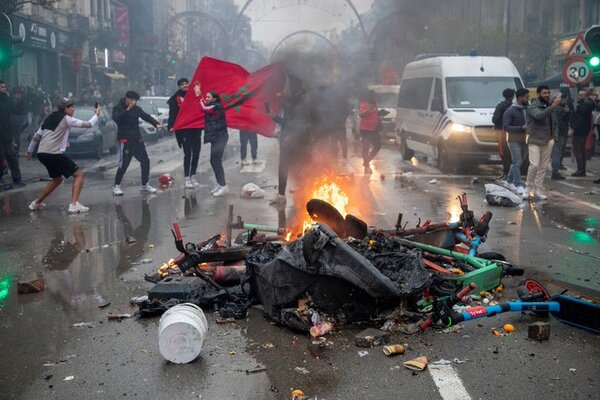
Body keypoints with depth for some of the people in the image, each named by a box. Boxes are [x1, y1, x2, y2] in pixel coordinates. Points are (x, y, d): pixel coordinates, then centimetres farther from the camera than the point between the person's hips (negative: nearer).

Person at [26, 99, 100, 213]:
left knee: (57, 179, 26)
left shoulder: (50, 118, 18)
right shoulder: (66, 119, -4)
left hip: (42, 154, 8)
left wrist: (30, 150, 34)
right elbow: (88, 124, -4)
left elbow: (36, 136, 23)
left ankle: (36, 203, 29)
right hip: (54, 154, -8)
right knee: (79, 174, -2)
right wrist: (97, 114, 13)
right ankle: (74, 205, -15)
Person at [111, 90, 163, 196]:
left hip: (137, 140, 5)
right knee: (124, 164, -7)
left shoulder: (137, 109, 8)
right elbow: (116, 118, -23)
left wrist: (156, 123, -18)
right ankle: (116, 186, 9)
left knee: (145, 161, 5)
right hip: (125, 141, -5)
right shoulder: (118, 108, -4)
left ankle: (145, 185, 19)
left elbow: (146, 116, -1)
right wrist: (128, 109, -27)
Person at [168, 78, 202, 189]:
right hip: (184, 129, -4)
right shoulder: (176, 98, -2)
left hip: (196, 129, 4)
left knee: (196, 153, 8)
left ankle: (193, 177, 21)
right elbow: (173, 113, -8)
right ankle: (187, 179, 1)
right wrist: (171, 126, -22)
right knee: (188, 154, -5)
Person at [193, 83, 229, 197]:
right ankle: (219, 184, 19)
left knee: (216, 161, -10)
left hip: (220, 137, -10)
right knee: (214, 161, 11)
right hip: (215, 137, 10)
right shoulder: (211, 107, 14)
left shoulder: (217, 107, -14)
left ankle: (224, 186, -7)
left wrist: (199, 95, -19)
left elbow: (205, 108, -26)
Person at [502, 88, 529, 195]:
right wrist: (522, 127, -23)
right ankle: (518, 186, -7)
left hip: (523, 140, 7)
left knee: (517, 162, 12)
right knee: (517, 162, -9)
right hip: (514, 140, -7)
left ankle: (509, 182, 25)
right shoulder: (510, 111, -12)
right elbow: (506, 127, -17)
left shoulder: (527, 109, 7)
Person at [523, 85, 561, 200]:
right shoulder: (533, 107, -8)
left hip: (547, 141, 6)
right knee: (534, 165, -14)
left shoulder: (548, 105, 10)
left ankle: (538, 189, 14)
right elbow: (539, 116, -30)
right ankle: (528, 187, 2)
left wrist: (552, 135, 10)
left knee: (543, 167, 6)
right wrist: (553, 106, -37)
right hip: (535, 141, -6)